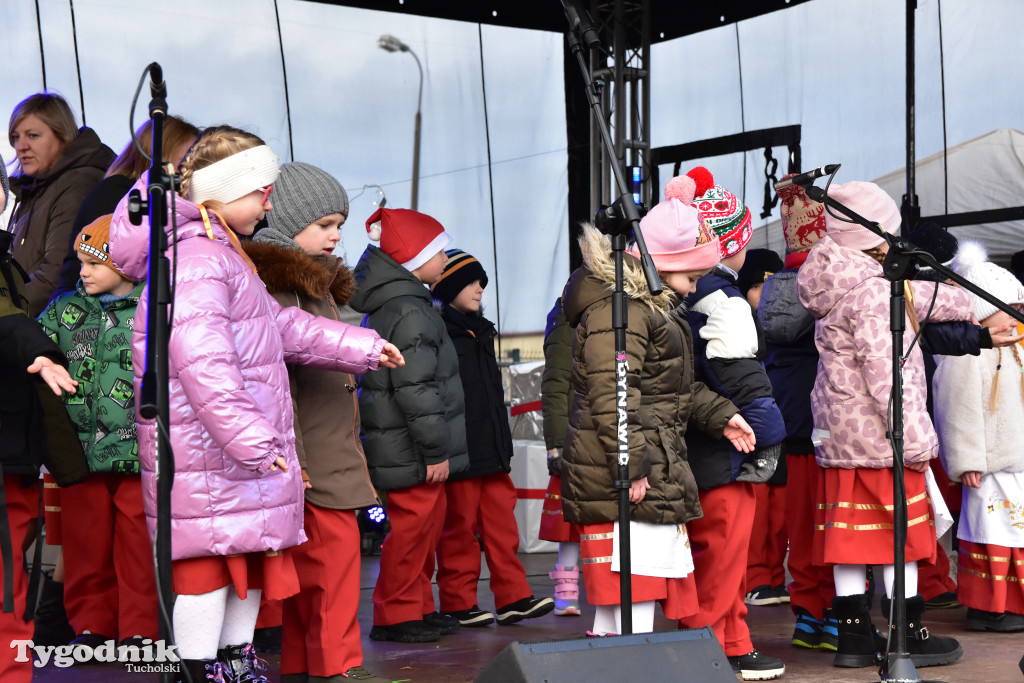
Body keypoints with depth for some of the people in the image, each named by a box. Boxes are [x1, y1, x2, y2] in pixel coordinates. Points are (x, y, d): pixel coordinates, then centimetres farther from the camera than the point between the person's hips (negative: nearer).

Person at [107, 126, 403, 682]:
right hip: (204, 457, -11)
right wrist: (248, 437, -31)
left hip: (243, 452, 11)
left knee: (252, 554, 17)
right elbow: (202, 359, -28)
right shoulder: (193, 260, -17)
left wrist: (361, 347, 27)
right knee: (208, 558, -4)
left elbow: (282, 326, 27)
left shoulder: (222, 257, 20)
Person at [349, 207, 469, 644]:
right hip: (409, 452, -11)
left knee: (427, 521, 17)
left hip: (403, 448, 11)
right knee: (413, 525, -3)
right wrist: (435, 450, -19)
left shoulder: (387, 305, 16)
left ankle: (419, 609, 27)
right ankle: (395, 616, 6)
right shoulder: (409, 312, -19)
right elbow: (416, 389, -24)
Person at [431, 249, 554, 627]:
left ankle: (513, 597, 7)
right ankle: (457, 602, 10)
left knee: (502, 519, 4)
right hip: (458, 450, -8)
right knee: (460, 525, 0)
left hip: (491, 447, 8)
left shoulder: (481, 331, 19)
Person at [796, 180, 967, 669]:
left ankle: (853, 634, 17)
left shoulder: (838, 280, 11)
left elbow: (915, 297, 27)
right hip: (878, 435, -9)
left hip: (837, 435, 9)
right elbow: (887, 374, -23)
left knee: (849, 533, 11)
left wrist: (966, 305, 38)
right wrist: (916, 440, -19)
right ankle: (908, 636, 11)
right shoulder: (871, 292, -19)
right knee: (902, 535, 3)